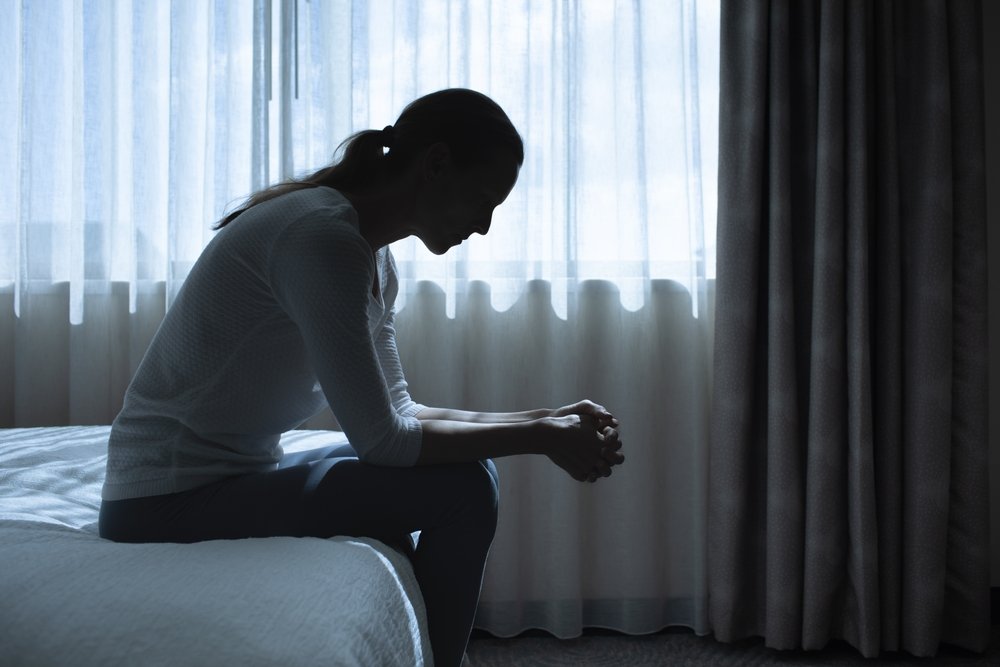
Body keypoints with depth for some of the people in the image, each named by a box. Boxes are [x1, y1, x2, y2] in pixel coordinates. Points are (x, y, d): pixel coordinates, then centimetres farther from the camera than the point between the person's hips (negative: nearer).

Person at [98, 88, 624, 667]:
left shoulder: (376, 258, 6)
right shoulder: (322, 234, -22)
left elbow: (397, 412, 7)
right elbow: (381, 438, -22)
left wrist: (543, 419, 1)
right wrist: (538, 438, -14)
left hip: (235, 475, 10)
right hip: (171, 500, -9)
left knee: (464, 465, 13)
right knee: (462, 490, -16)